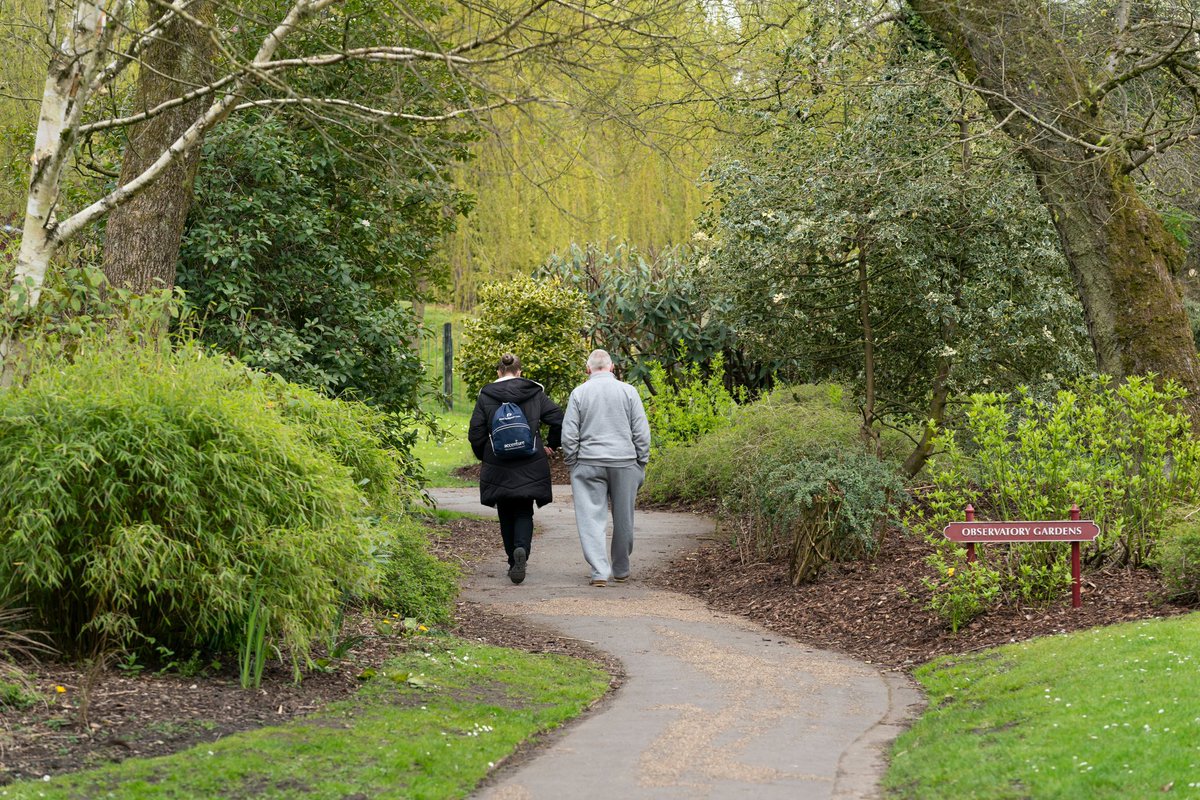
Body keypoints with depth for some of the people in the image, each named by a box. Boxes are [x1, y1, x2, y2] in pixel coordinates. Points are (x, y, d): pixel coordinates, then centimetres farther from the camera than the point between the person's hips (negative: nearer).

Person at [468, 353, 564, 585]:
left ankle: (514, 562, 14)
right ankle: (522, 549, -20)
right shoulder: (535, 393, 1)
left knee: (506, 516, 13)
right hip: (529, 468, 0)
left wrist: (483, 457, 14)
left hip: (498, 468, 0)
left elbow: (475, 433, -3)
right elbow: (558, 420, -3)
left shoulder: (486, 396, -2)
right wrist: (551, 445, 13)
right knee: (524, 513, 7)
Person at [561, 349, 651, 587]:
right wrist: (641, 463, 10)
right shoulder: (627, 391, 2)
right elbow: (642, 433, 2)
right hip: (625, 463, 1)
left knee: (592, 517, 1)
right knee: (623, 519, 10)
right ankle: (621, 570, 21)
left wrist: (572, 464, 9)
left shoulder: (579, 393, 1)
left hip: (589, 464, -1)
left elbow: (569, 435, 0)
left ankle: (600, 571, -8)